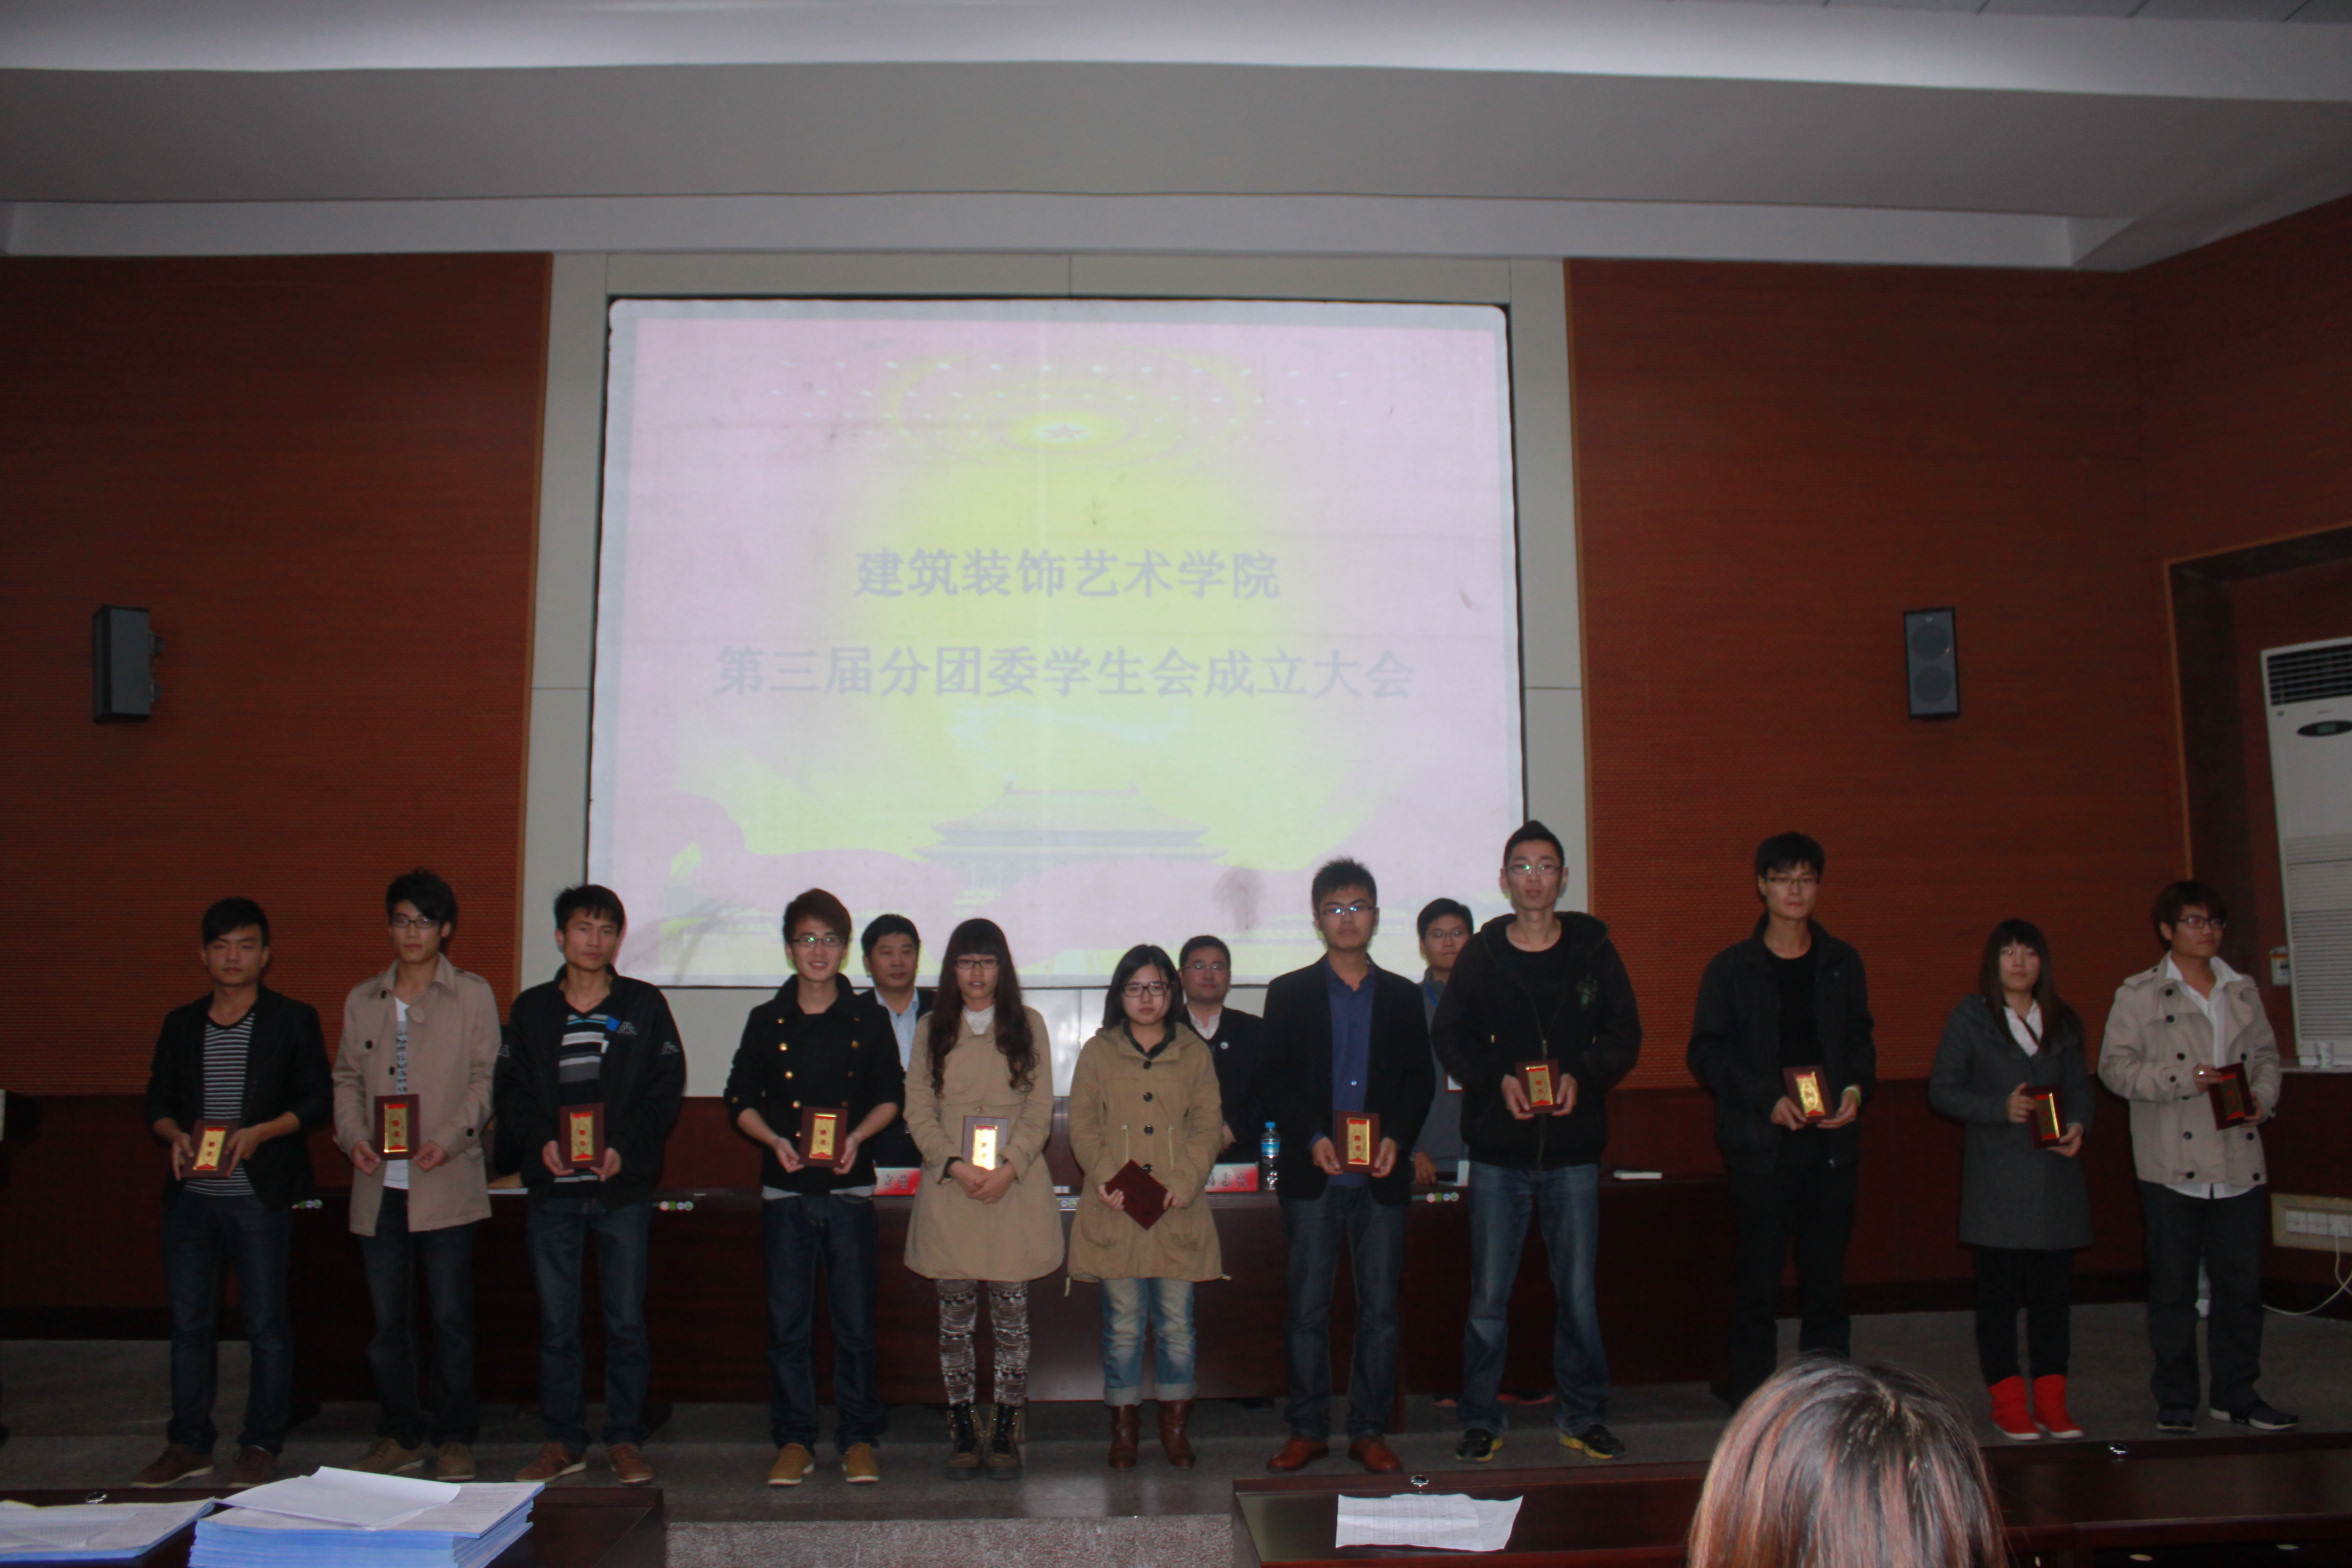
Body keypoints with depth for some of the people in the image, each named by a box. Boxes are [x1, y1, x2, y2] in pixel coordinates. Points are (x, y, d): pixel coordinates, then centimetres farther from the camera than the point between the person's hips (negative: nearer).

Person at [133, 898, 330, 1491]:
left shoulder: (293, 1019, 2)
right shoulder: (180, 1024, 13)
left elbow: (318, 1100, -1)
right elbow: (157, 1102, 14)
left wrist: (261, 1131, -16)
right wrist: (175, 1135, -7)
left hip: (261, 1194, -4)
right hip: (191, 1194, 4)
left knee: (267, 1322, 1)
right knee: (188, 1321, 9)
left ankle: (261, 1445, 12)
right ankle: (188, 1443, 21)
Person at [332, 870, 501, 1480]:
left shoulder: (472, 995, 2)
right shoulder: (362, 1000, 13)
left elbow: (486, 1078, -1)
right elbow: (347, 1077, 15)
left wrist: (449, 1139, -14)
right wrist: (353, 1136, -3)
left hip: (446, 1182, -3)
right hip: (379, 1182, 4)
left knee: (450, 1316, 1)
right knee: (387, 1319, 9)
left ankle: (454, 1437, 13)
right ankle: (399, 1436, 22)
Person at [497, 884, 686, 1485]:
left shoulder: (644, 1005, 4)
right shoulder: (532, 1008, 9)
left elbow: (667, 1087, 1)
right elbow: (510, 1089, 8)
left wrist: (623, 1144, -12)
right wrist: (542, 1139, -9)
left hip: (624, 1188, -1)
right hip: (553, 1188, 2)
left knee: (626, 1322, 2)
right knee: (556, 1323, 7)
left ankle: (625, 1440, 14)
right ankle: (562, 1441, 19)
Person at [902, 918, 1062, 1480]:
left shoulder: (1027, 1025, 8)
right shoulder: (932, 1029, 10)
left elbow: (1040, 1109, 3)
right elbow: (918, 1110, 3)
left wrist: (1008, 1168, -11)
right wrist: (955, 1165, -12)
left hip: (1015, 1189, -1)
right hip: (948, 1188, 1)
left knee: (1011, 1317, 2)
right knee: (955, 1318, 4)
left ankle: (1005, 1433, 10)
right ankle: (963, 1431, 14)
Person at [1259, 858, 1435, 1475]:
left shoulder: (1402, 996, 11)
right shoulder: (1289, 994, 6)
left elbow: (1420, 1079, 9)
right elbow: (1273, 1079, 2)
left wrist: (1396, 1138, -8)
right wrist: (1311, 1137, -12)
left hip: (1381, 1176, 1)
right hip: (1312, 1174, -1)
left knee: (1380, 1307, 5)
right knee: (1307, 1308, 3)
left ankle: (1369, 1430, 16)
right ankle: (1308, 1429, 14)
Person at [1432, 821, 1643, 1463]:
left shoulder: (1592, 948, 5)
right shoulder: (1481, 954, 3)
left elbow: (1625, 1034, 6)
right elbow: (1450, 1037, 5)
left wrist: (1581, 1076, -12)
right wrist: (1498, 1079, -11)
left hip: (1572, 1148, 1)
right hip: (1498, 1147, 0)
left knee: (1577, 1291, 7)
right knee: (1488, 1295, 3)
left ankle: (1582, 1416, 23)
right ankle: (1481, 1419, 17)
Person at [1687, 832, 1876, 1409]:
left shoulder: (1842, 963, 11)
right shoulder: (1731, 967, 1)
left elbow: (1860, 1039, 18)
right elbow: (1707, 1053, -1)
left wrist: (1857, 1088, -2)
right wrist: (1766, 1099, -13)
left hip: (1830, 1139, 3)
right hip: (1761, 1143, -3)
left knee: (1827, 1276, 6)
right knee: (1758, 1280, 0)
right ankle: (1750, 1398, 10)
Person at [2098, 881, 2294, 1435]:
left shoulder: (2243, 992, 14)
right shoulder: (2138, 994, -1)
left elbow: (2266, 1056, 19)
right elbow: (2115, 1066, -6)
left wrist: (2262, 1097, 0)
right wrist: (2183, 1079, -17)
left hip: (2239, 1161, 4)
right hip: (2172, 1164, -4)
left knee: (2242, 1282, 8)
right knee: (2173, 1286, 3)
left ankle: (2235, 1393, 22)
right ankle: (2175, 1399, 13)